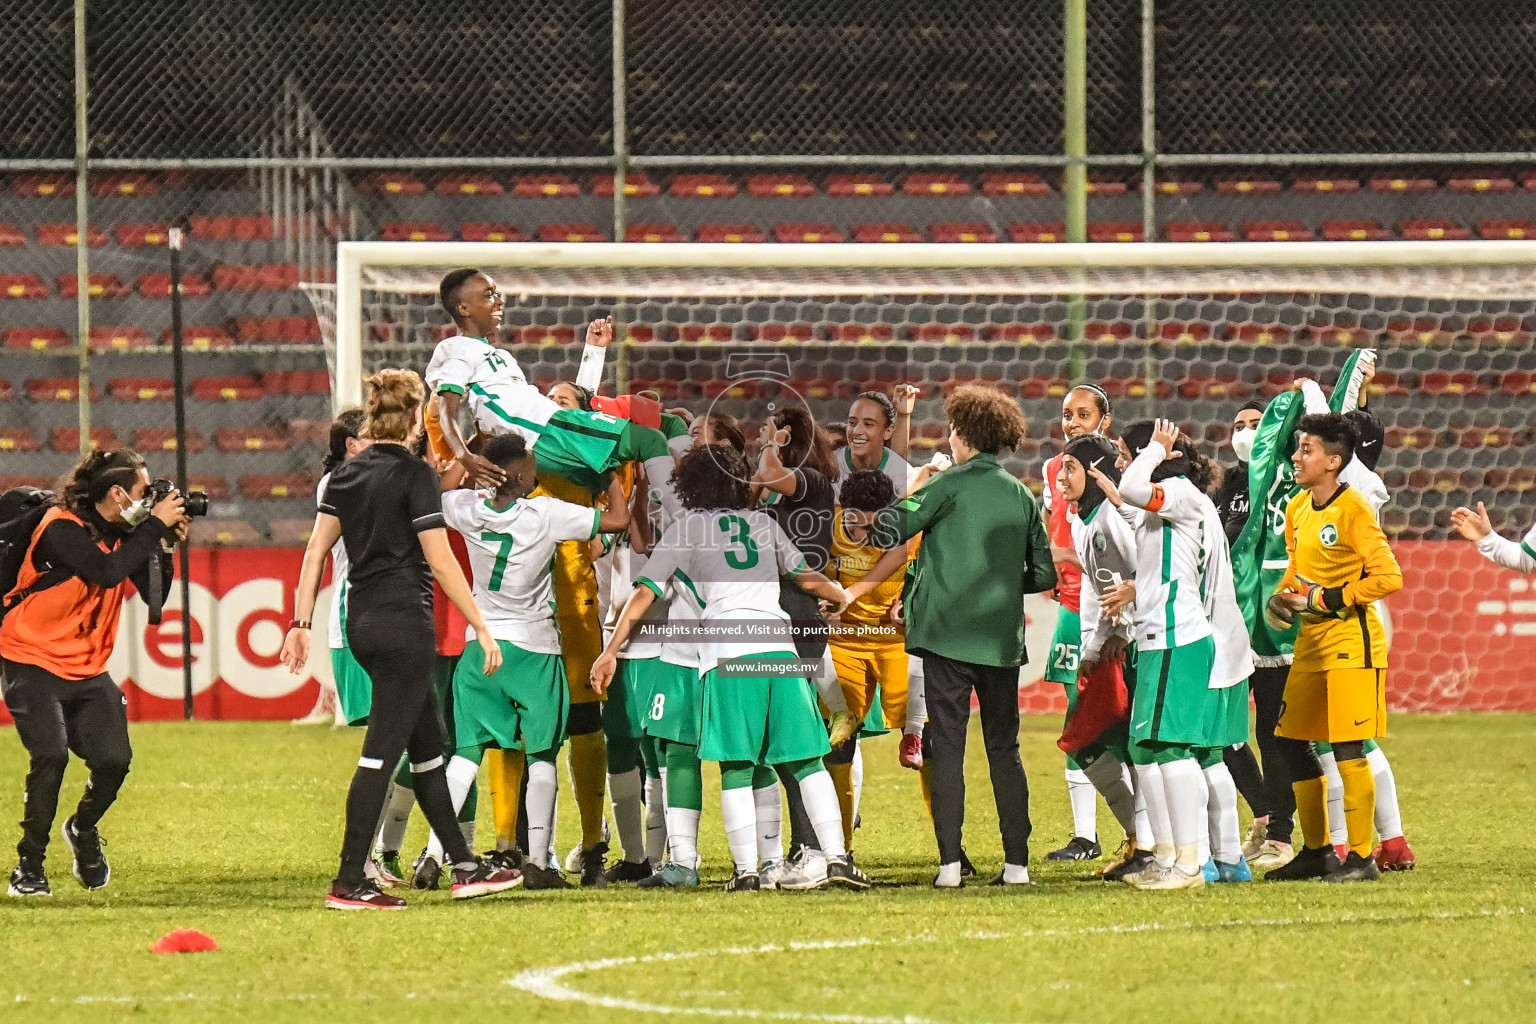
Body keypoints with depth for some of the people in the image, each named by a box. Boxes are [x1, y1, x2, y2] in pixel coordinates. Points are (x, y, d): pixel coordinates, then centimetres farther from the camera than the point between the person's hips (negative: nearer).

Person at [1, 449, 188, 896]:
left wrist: (165, 544, -8)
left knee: (114, 759, -8)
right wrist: (155, 526, -25)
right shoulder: (62, 529, -18)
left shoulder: (120, 533, 3)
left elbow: (154, 594, 4)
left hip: (87, 670, 6)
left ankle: (83, 830, 24)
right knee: (50, 756, -22)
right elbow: (107, 572, -32)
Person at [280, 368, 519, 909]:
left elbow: (315, 553, 7)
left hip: (362, 621, 8)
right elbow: (440, 560, -14)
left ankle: (465, 866, 21)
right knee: (382, 751, -5)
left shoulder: (348, 473, 10)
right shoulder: (415, 474, -11)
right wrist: (481, 626, -11)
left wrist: (300, 624, 8)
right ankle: (349, 883, -6)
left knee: (427, 744, 16)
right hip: (403, 621, -8)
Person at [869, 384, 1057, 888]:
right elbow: (1044, 573, 9)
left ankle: (950, 862, -7)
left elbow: (887, 531, -11)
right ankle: (1016, 861, 5)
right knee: (1004, 748, 10)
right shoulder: (1022, 496, 8)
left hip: (948, 635, -4)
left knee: (946, 746, -1)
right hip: (1003, 640, 4)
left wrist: (911, 492, 7)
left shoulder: (949, 486, -6)